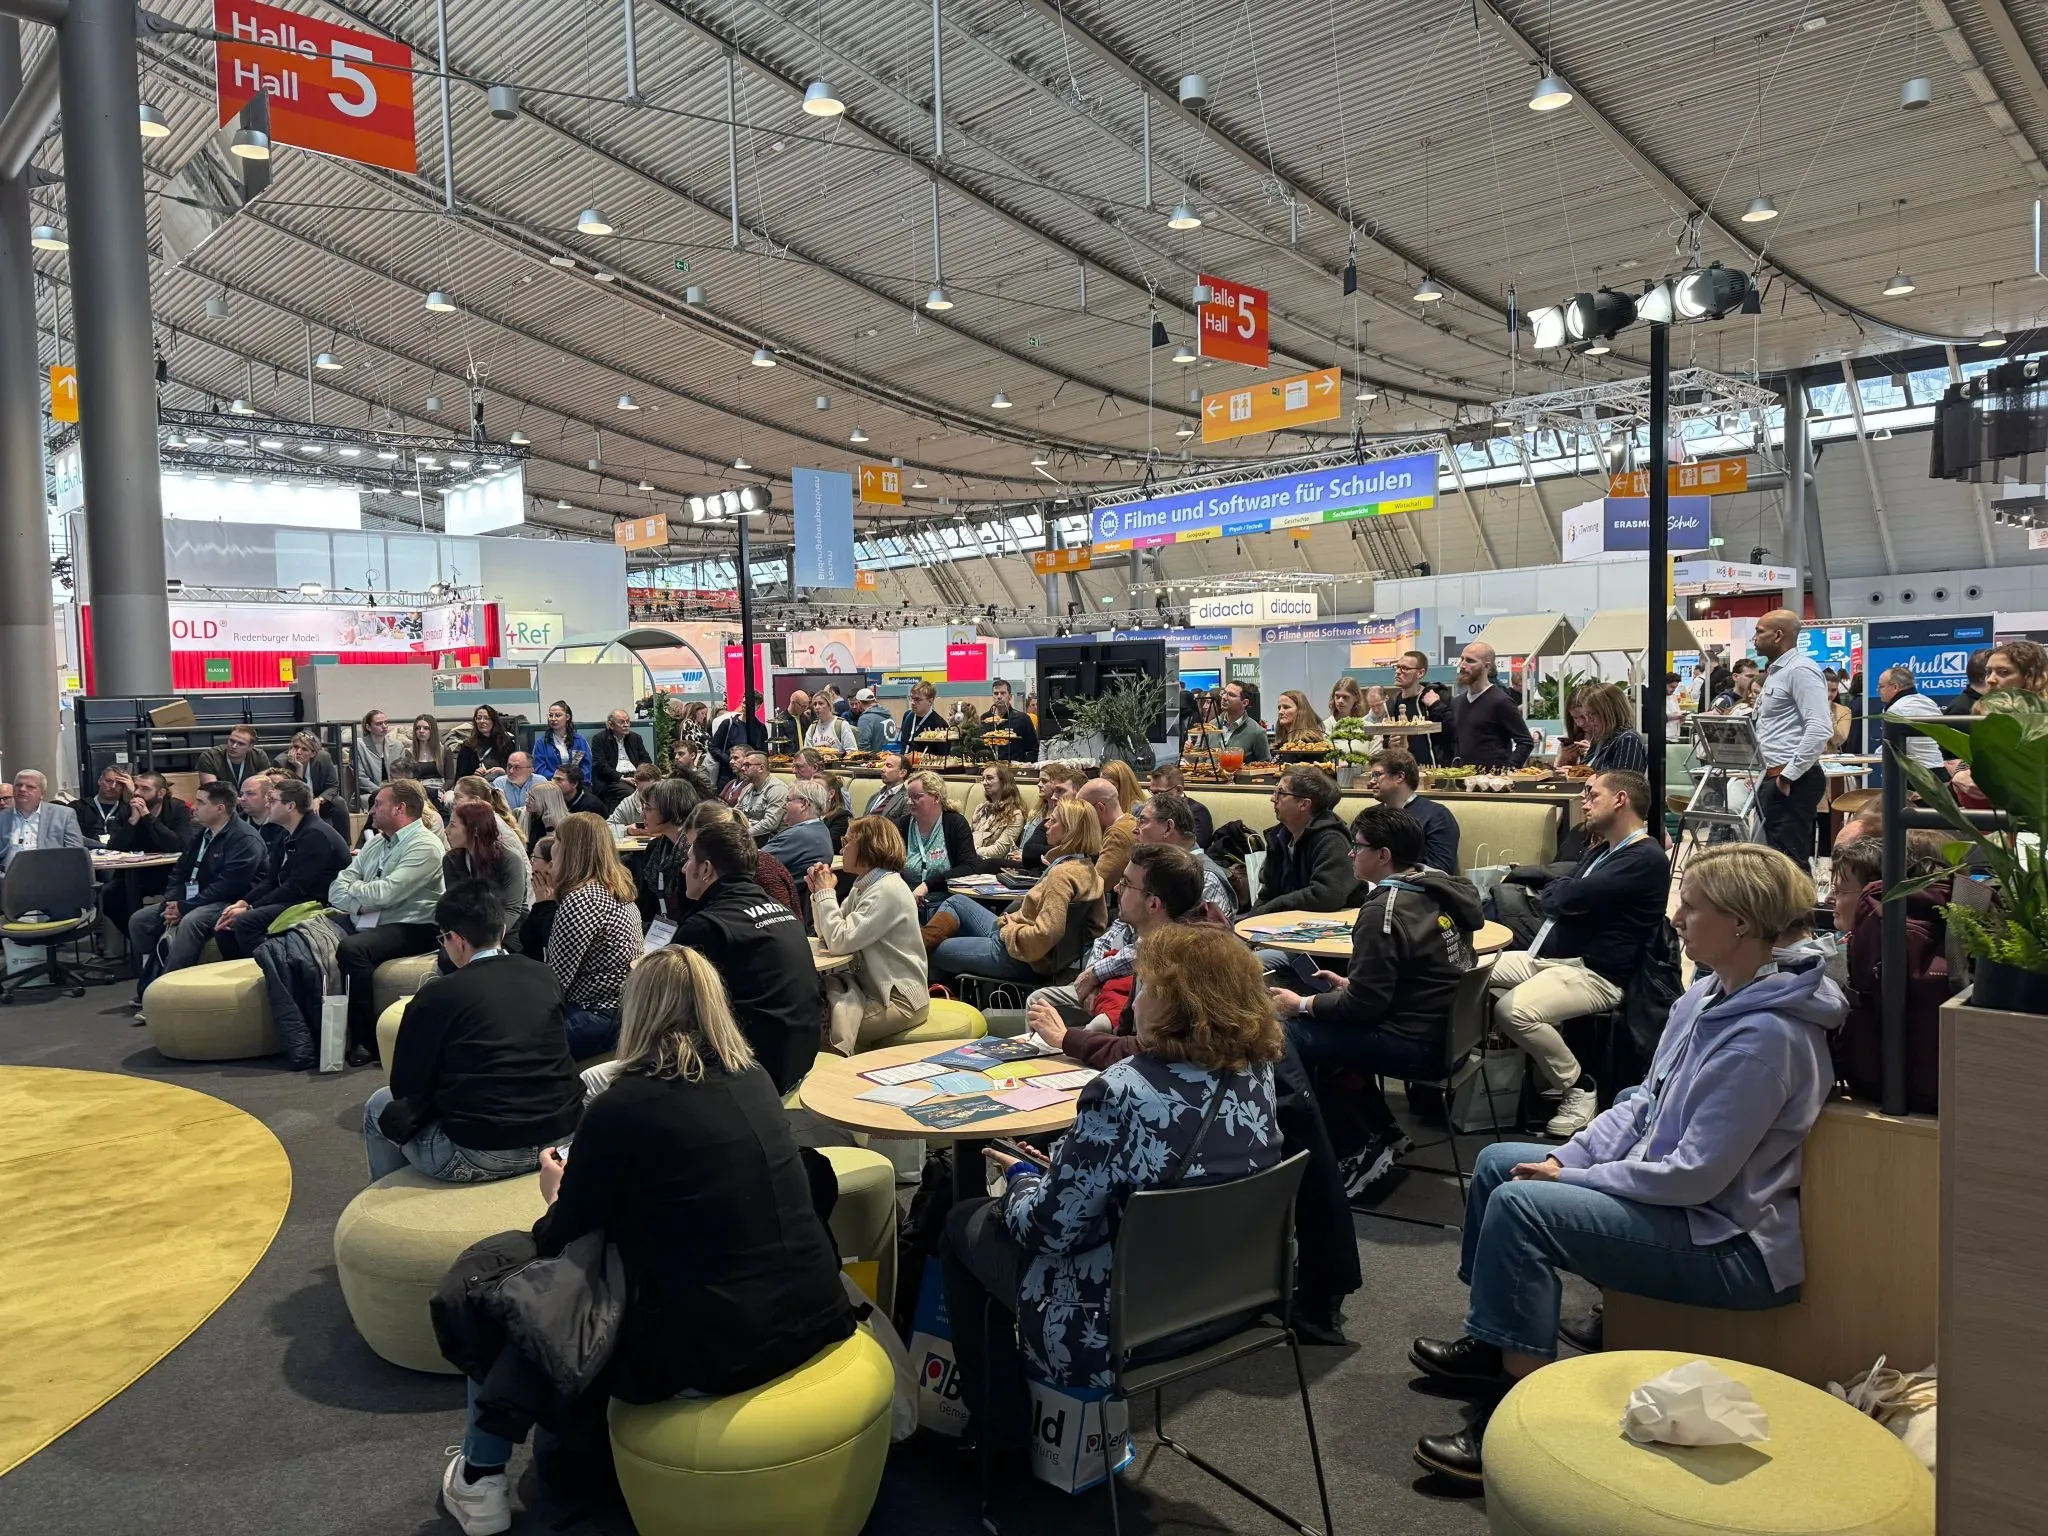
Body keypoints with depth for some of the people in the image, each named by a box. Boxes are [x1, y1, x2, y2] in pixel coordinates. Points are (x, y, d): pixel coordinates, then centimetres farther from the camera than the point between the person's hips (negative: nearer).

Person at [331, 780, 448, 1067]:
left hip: (410, 928, -8)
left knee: (352, 948, -32)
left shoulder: (424, 846, -10)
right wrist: (359, 905, -10)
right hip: (365, 923, 8)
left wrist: (353, 888, 0)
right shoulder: (375, 841, 17)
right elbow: (337, 888, 11)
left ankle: (365, 1041, -20)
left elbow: (385, 893, -19)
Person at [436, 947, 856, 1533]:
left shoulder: (621, 1108, -10)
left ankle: (478, 1483, 36)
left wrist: (557, 1193, 24)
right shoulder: (755, 1082, 6)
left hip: (710, 1353, -6)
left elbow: (559, 1244, 2)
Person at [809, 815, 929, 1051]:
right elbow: (827, 938, 10)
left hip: (900, 999, -9)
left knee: (821, 1031, -19)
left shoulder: (888, 891, -21)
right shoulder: (864, 886, 10)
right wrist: (819, 892, -2)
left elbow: (841, 942, -25)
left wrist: (826, 893, -13)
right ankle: (839, 1054, 1)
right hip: (875, 988, 9)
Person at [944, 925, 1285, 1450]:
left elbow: (1047, 1227, -22)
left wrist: (1020, 1178, 0)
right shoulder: (1256, 1073, -7)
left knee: (965, 1224, 16)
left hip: (1117, 1332, -7)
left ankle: (999, 1435, 27)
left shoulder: (1122, 1094, -29)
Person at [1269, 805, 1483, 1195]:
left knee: (1288, 1039, -9)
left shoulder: (1384, 910, -21)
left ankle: (1360, 1152, 0)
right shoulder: (1437, 887, 6)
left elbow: (1365, 1004, -20)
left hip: (1418, 1044, -10)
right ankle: (1384, 1134, 23)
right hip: (1448, 1028, 10)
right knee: (1327, 1024, 22)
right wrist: (1349, 984, 15)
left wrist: (1302, 1004, -6)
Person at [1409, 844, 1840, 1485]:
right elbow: (1644, 1102, 11)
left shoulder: (1766, 1035, -27)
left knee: (1520, 1204, -24)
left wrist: (1574, 1179, -16)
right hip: (1662, 1186, 11)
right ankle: (1490, 1342, 25)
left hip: (1736, 1244, -10)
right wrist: (1565, 1160, -2)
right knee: (1498, 1163, 12)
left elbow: (1695, 1176, -27)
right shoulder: (1706, 995, 4)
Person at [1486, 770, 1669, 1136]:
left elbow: (1571, 897, -21)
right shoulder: (1604, 850, 21)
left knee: (1514, 1010, -32)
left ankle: (1578, 1088, -9)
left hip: (1595, 974, -10)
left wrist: (1552, 893, 0)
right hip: (1548, 957, 10)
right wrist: (1560, 894, -5)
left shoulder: (1646, 858, -13)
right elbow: (1553, 897, 17)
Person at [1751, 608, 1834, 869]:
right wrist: (1768, 776, 16)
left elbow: (1820, 729, -23)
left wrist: (1789, 775, -21)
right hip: (1773, 777, 10)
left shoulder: (1800, 669, -12)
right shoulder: (1776, 671, 19)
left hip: (1792, 781, -10)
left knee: (1788, 861, -9)